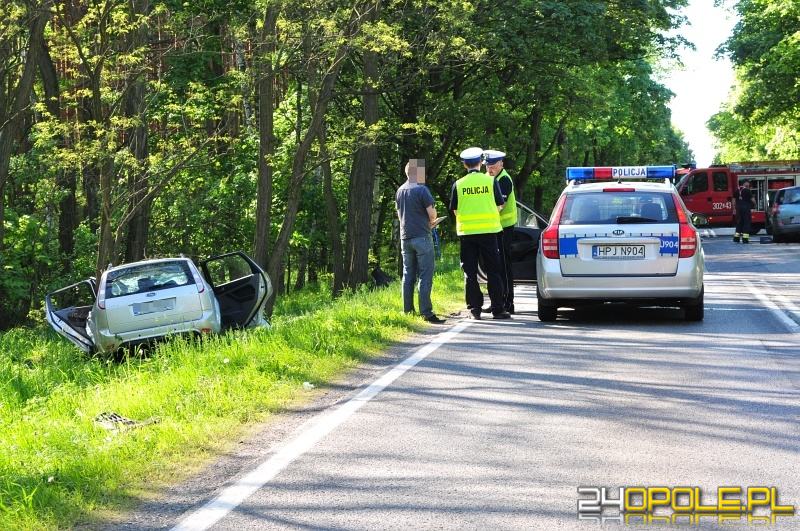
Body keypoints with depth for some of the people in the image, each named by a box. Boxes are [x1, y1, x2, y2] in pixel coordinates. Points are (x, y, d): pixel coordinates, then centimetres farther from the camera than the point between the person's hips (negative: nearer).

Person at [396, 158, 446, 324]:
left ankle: (408, 311, 13)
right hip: (421, 237, -7)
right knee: (425, 276, -6)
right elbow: (432, 214, -13)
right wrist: (430, 222, 11)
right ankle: (426, 312, -11)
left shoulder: (400, 191, 11)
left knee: (408, 276, 11)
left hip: (405, 238, 7)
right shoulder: (421, 190, -12)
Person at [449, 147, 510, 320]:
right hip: (488, 231, -1)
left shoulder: (458, 184, -1)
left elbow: (455, 210, 3)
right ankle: (497, 309, 3)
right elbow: (499, 206, 3)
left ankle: (474, 309, 5)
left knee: (470, 273, 7)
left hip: (466, 232, 1)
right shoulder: (490, 181, -2)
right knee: (493, 272, 5)